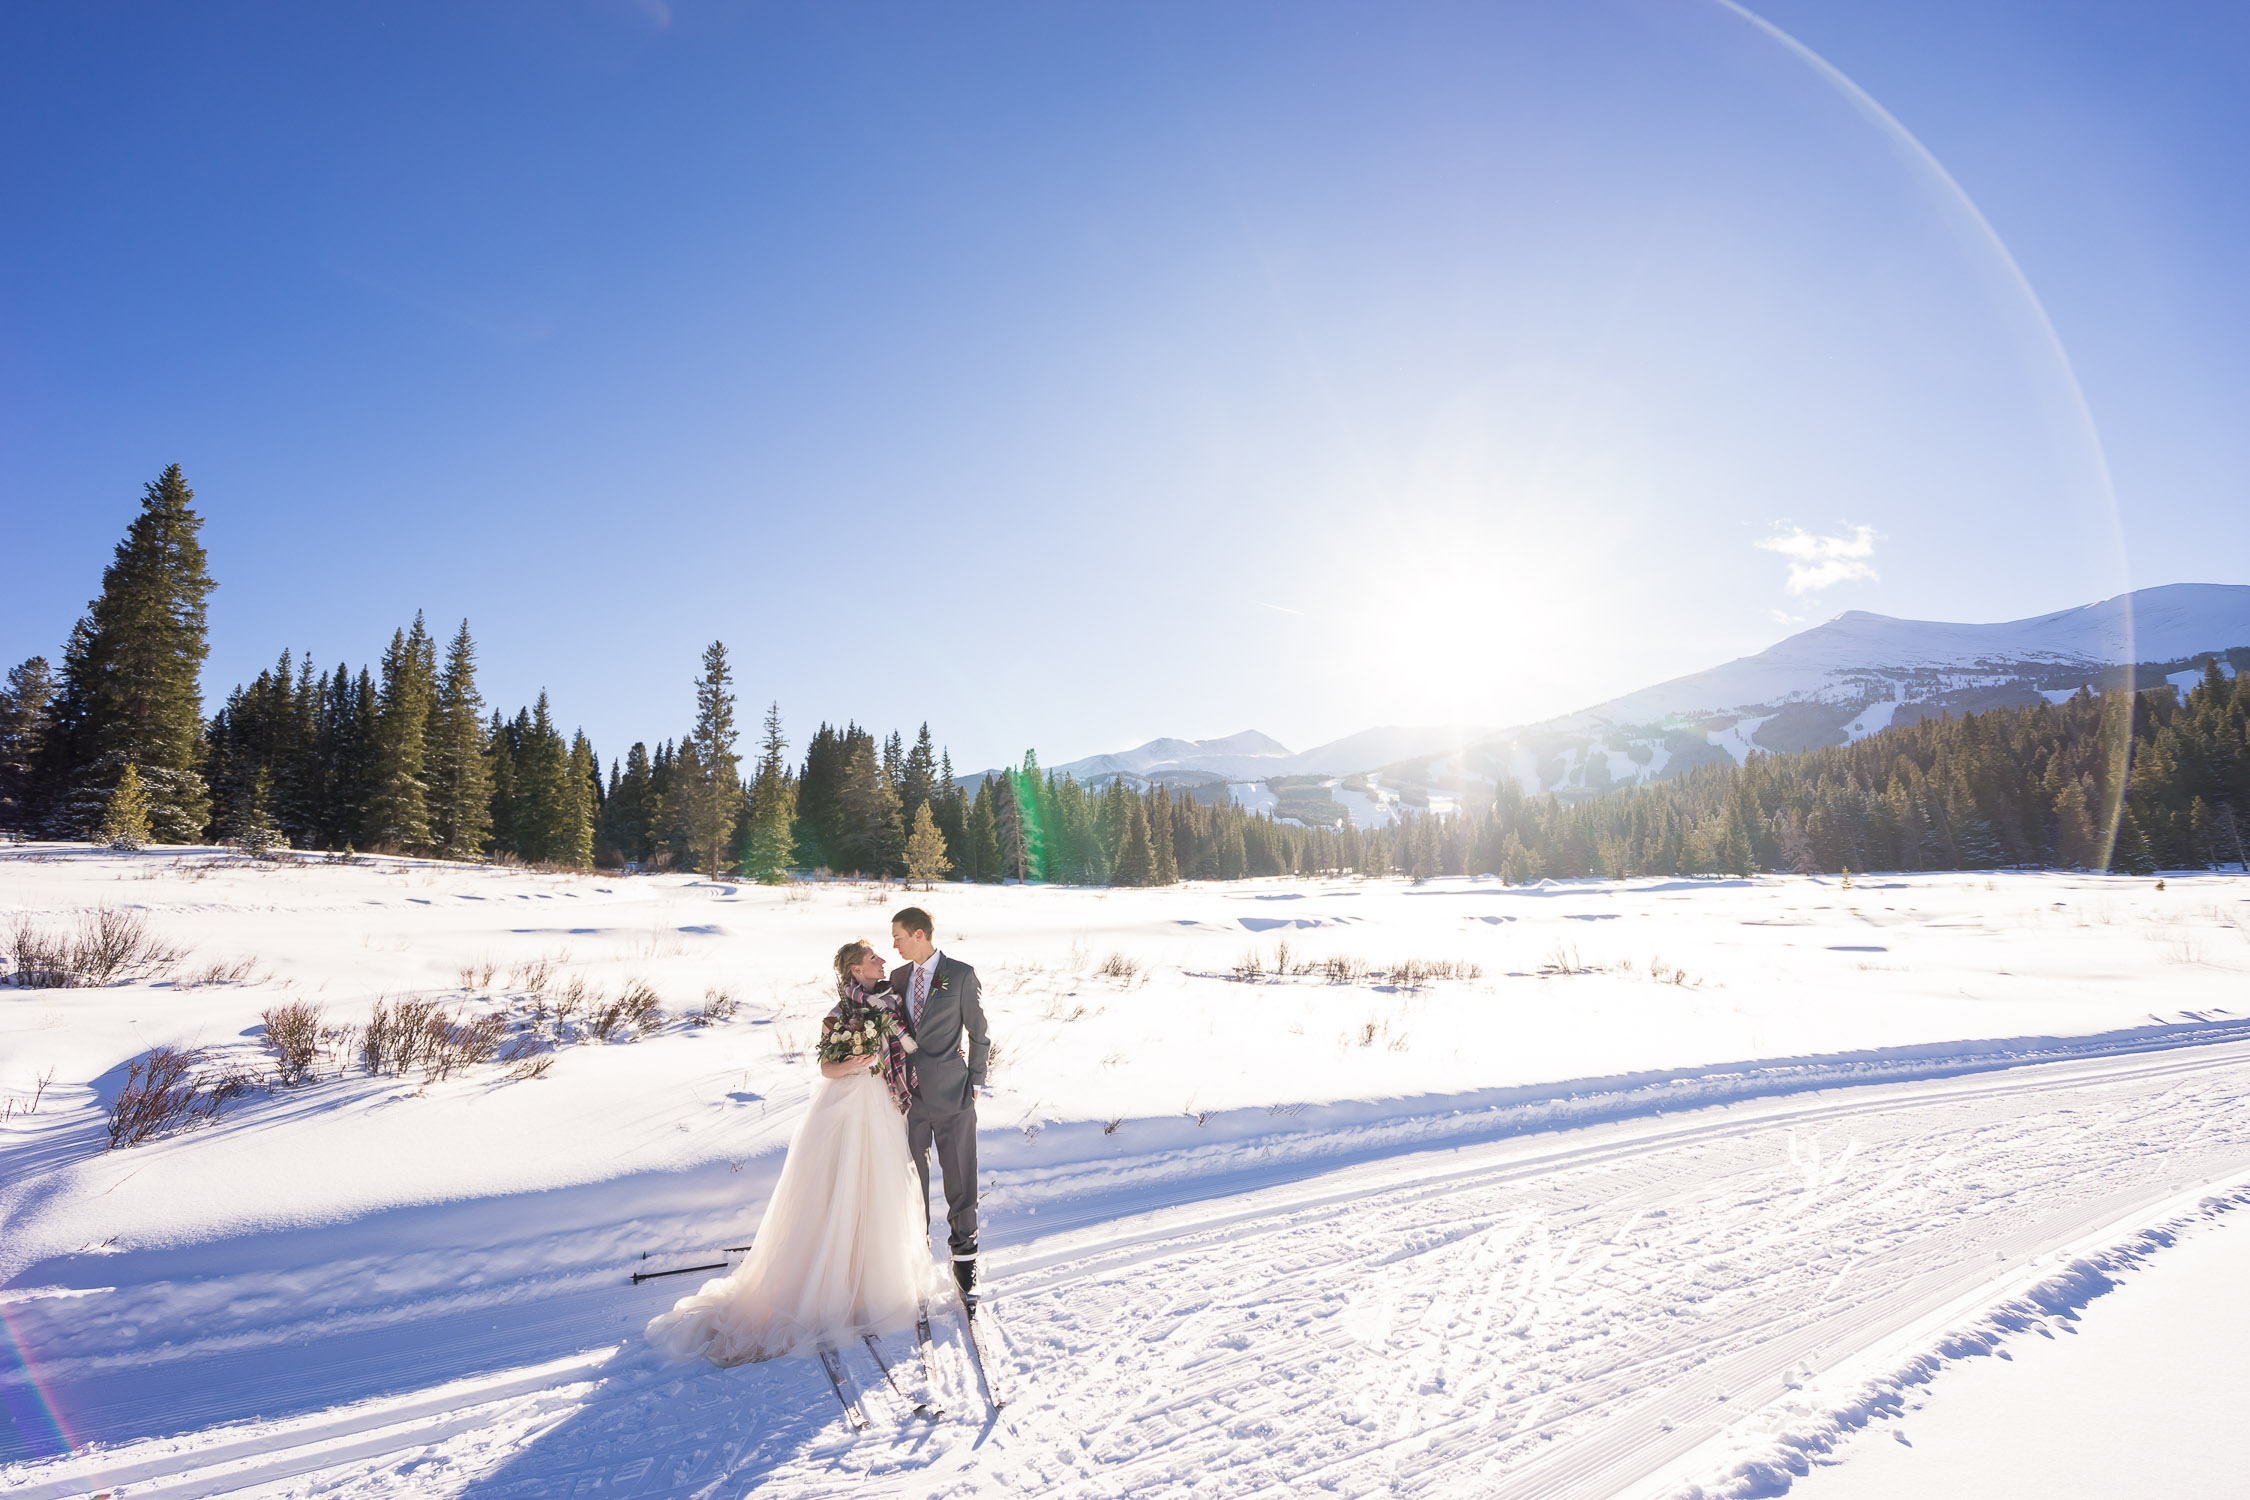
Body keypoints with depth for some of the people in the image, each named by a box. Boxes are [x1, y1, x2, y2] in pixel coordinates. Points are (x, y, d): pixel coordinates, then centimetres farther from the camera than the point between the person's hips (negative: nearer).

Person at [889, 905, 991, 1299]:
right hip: (909, 1095, 4)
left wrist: (974, 1083, -4)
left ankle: (964, 1255, 17)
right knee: (912, 1177, 13)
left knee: (960, 1178, 2)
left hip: (951, 1094, -4)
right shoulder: (898, 976, 8)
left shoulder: (961, 975, -7)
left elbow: (979, 1034, -3)